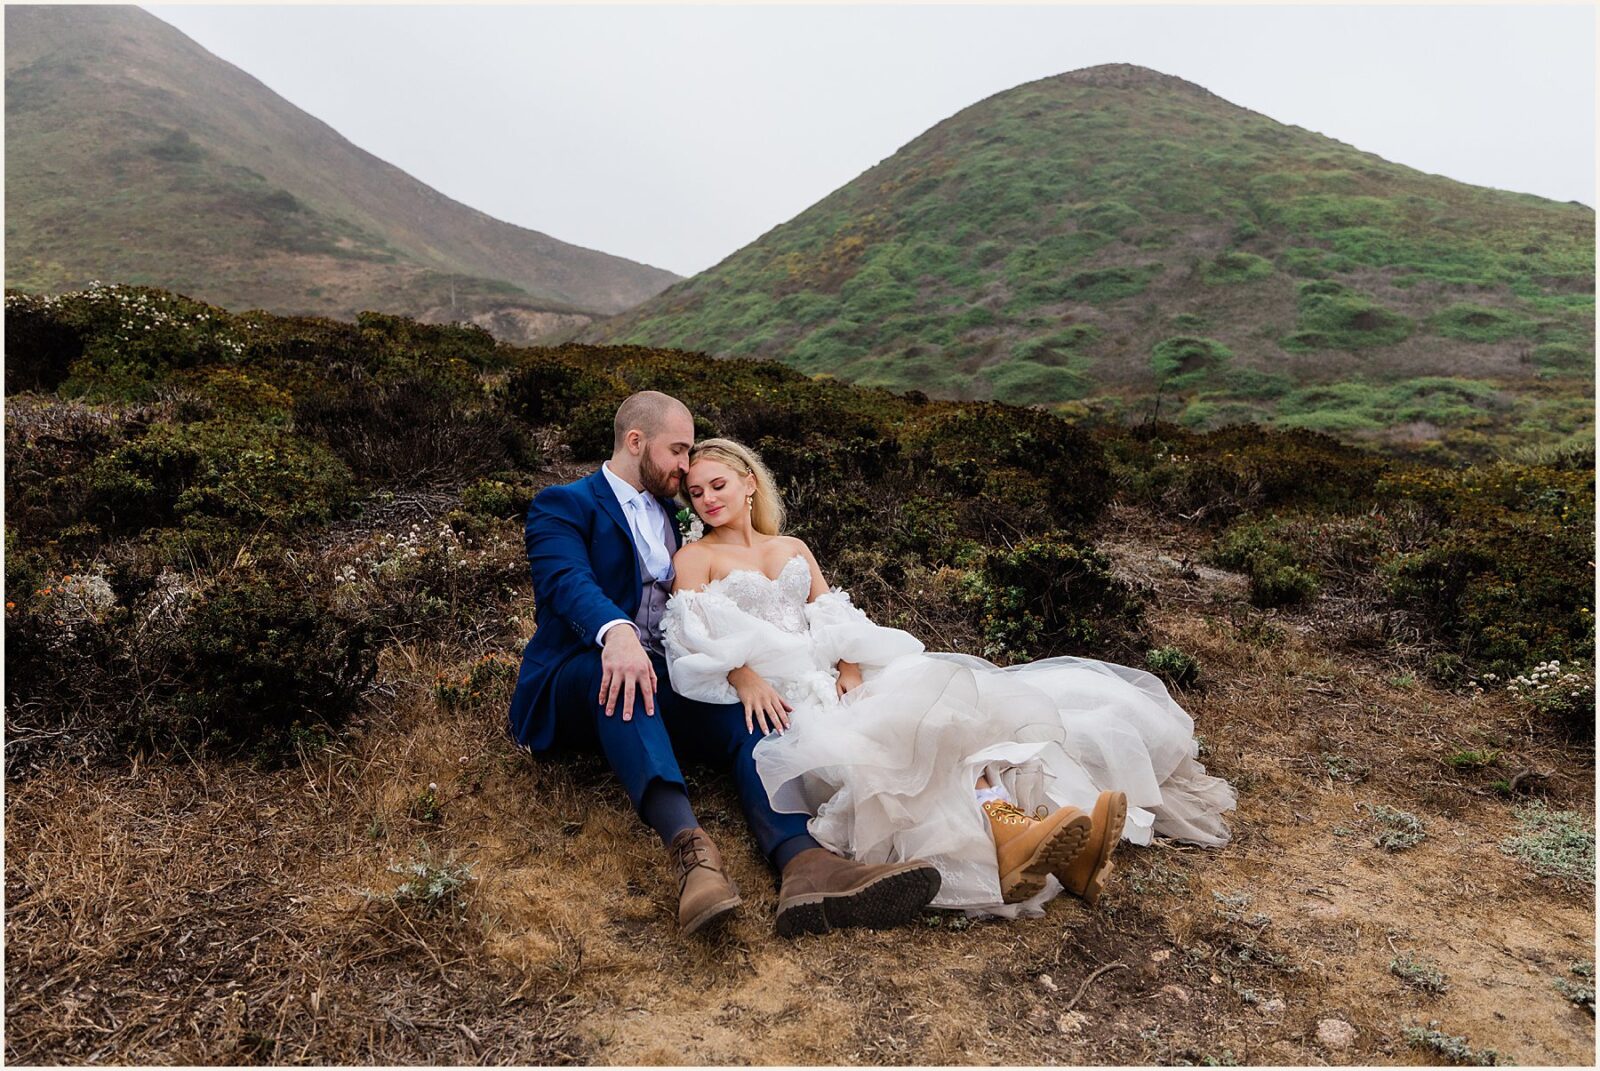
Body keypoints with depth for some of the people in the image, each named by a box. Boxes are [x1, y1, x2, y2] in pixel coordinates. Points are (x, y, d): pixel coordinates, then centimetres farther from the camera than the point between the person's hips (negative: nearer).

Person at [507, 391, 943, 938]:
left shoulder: (672, 515, 26)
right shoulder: (563, 505, 5)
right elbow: (568, 580, -17)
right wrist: (615, 632, -39)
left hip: (666, 688, 5)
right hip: (581, 685, -4)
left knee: (752, 717, -25)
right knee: (618, 670, -39)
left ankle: (804, 865, -50)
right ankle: (688, 844, -57)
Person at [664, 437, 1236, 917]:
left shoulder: (793, 548, 26)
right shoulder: (695, 558, 12)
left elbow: (835, 620, 15)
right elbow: (691, 648, -3)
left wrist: (850, 668, -7)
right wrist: (745, 679, -22)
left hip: (832, 679, 6)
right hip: (777, 698, -5)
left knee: (940, 708, -25)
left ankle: (1015, 835, -47)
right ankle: (1011, 837, -54)